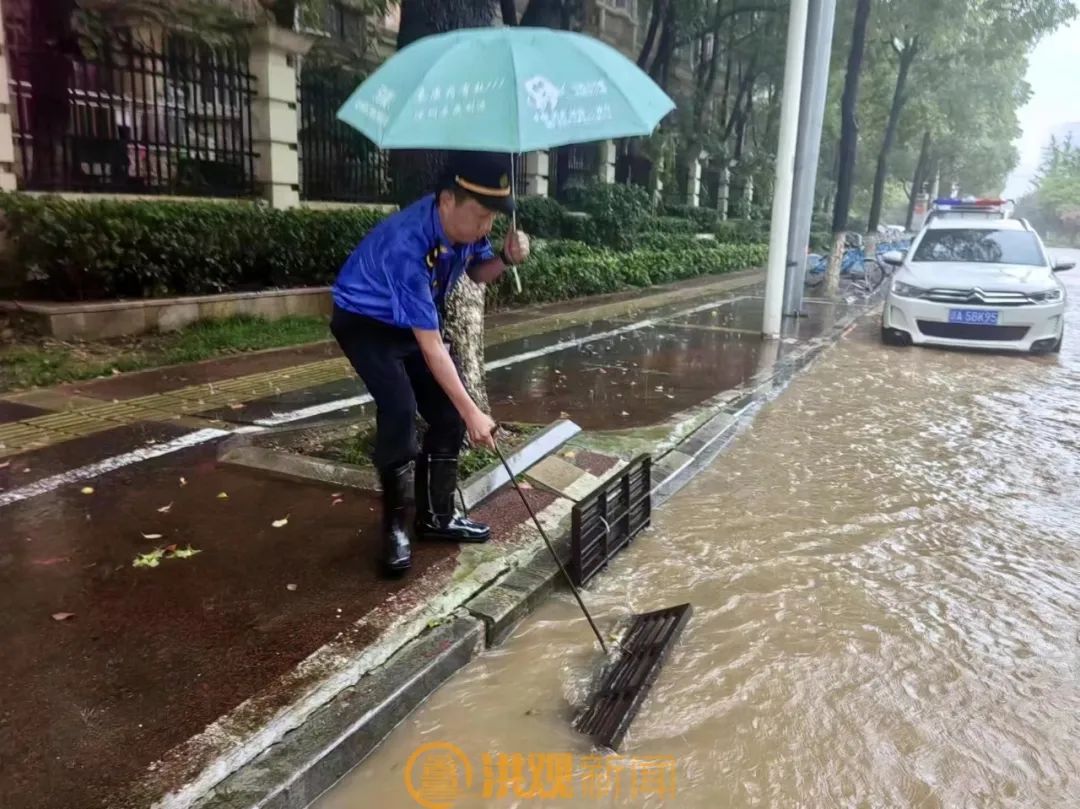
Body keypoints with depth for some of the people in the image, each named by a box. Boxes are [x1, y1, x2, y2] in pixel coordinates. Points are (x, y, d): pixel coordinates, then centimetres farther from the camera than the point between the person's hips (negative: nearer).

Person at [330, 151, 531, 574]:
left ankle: (436, 515, 15)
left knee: (448, 410, 0)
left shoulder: (466, 225, -17)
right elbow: (431, 345, -37)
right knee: (400, 409, -25)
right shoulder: (407, 245, -38)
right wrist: (473, 413, -35)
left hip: (416, 319, 7)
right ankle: (395, 526, -7)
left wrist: (504, 258, -19)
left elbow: (477, 273, 5)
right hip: (365, 321, -7)